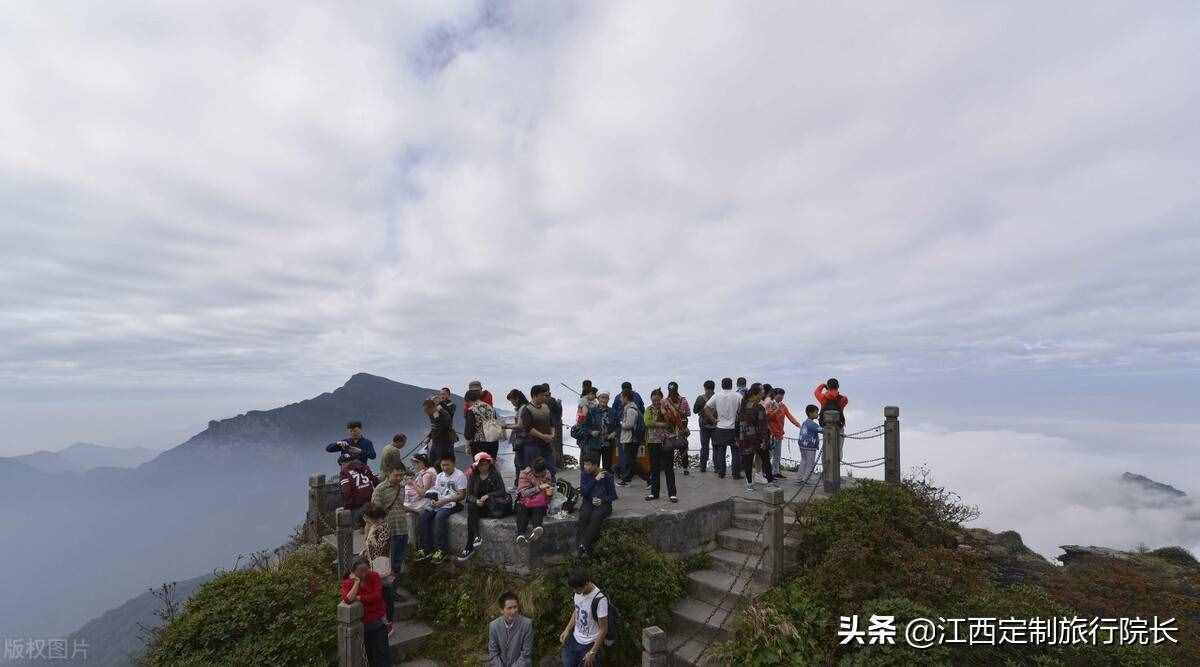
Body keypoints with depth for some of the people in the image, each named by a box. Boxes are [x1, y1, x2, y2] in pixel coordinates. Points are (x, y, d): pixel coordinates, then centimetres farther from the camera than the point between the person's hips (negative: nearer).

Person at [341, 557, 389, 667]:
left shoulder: (374, 576, -7)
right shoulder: (347, 583, -6)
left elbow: (377, 596, -18)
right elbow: (348, 600, -25)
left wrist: (358, 598, -17)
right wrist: (357, 582, -22)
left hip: (378, 621, -1)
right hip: (364, 624, 1)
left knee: (382, 653, -1)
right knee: (370, 654, 14)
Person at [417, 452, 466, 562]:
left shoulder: (460, 475, -8)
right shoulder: (440, 476, 15)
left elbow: (462, 495, -13)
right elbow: (436, 491, 16)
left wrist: (444, 501, -20)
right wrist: (434, 500, -8)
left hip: (453, 504, -7)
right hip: (440, 503, 7)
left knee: (439, 516, -32)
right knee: (424, 514, -15)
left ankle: (441, 549, -24)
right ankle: (426, 547, -11)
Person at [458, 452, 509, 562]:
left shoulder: (495, 474, 3)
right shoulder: (472, 476, 8)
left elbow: (502, 491, -4)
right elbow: (469, 494, 4)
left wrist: (488, 495, -20)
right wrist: (476, 501, -18)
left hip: (492, 505, -2)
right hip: (478, 504, 2)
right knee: (470, 508, -30)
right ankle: (476, 537, -41)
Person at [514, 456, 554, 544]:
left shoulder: (547, 474, 2)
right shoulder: (525, 473, -8)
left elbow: (548, 494, 10)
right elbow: (524, 492, -18)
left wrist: (549, 493, -15)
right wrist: (539, 488, -29)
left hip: (540, 503, 2)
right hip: (525, 500, -1)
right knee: (521, 507, -33)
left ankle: (537, 527, -55)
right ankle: (521, 534, -48)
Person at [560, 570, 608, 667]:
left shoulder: (600, 600, -29)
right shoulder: (579, 592, -8)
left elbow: (603, 629, -20)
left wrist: (592, 652, -17)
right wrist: (567, 630, 3)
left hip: (589, 645, -6)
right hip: (574, 640, 6)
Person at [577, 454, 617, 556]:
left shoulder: (607, 476, -3)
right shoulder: (584, 474, 4)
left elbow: (613, 496, 3)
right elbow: (583, 492, -8)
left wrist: (602, 500, -16)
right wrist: (595, 480, -16)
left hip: (603, 503, -2)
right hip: (588, 502, 2)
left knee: (595, 517, -35)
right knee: (583, 516, -31)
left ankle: (583, 545, -36)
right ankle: (585, 548, -35)